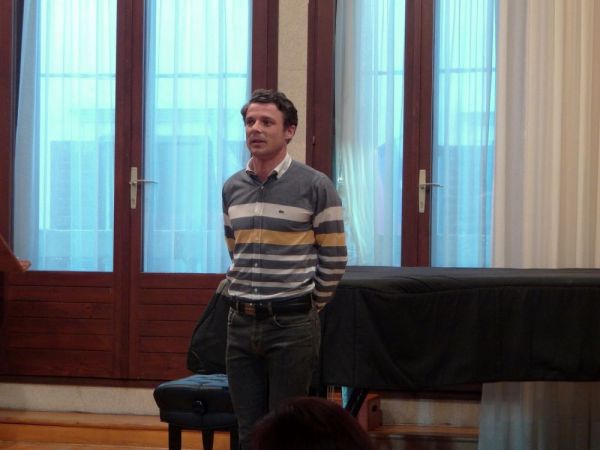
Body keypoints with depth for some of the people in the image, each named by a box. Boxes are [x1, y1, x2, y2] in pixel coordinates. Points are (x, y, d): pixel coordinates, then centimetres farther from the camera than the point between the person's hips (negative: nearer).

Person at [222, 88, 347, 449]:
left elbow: (334, 259, -3)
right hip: (241, 324, 5)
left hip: (291, 325, -5)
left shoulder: (315, 186, -7)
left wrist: (308, 307, 3)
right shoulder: (232, 188, 9)